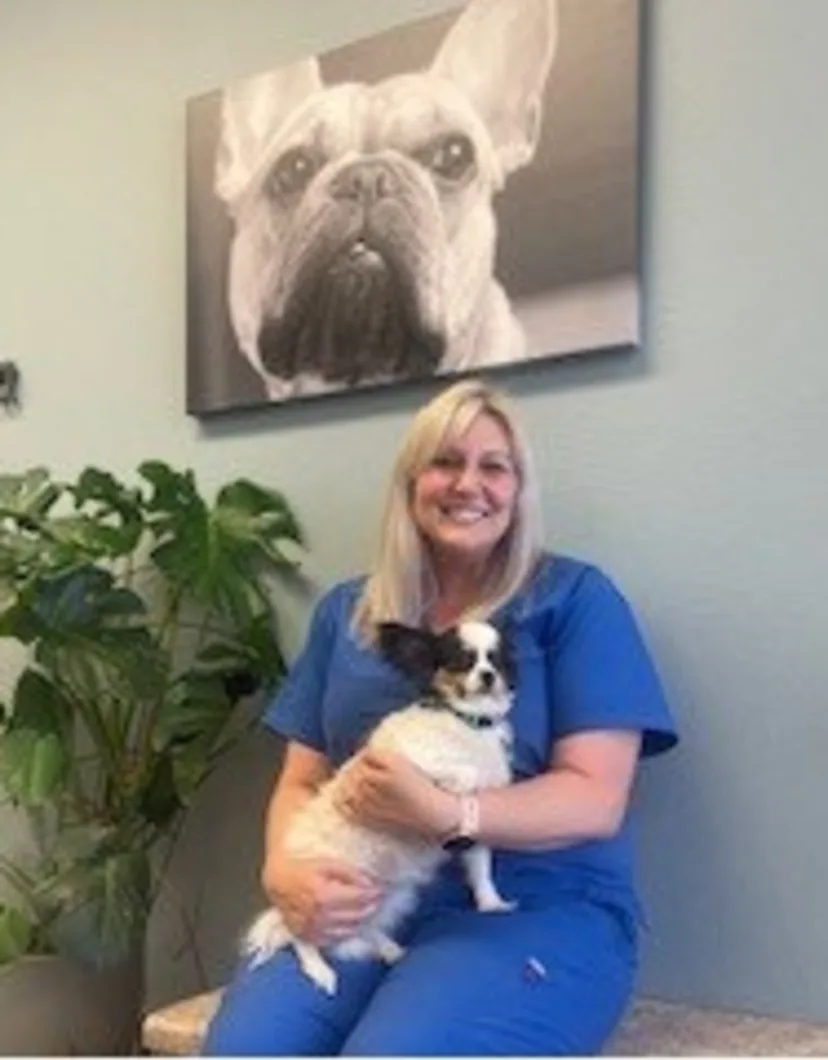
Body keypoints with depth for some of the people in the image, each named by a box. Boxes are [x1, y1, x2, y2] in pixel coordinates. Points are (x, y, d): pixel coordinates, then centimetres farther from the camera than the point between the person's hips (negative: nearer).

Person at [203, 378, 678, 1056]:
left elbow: (596, 799, -5)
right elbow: (301, 782, 14)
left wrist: (443, 814, -20)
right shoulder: (346, 612, 15)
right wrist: (284, 870, -9)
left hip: (537, 907, -3)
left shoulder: (574, 598, 2)